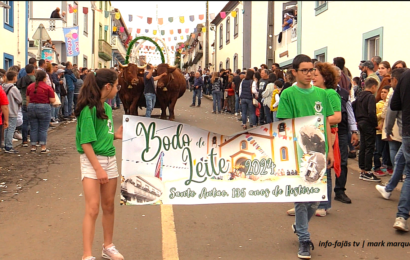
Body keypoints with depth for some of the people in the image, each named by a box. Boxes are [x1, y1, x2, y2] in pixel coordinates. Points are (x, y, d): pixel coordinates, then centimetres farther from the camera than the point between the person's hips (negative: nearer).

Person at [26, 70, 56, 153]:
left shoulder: (30, 87, 3)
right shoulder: (48, 88, -10)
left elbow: (28, 100, 7)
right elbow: (52, 100, -9)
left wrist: (29, 108, 17)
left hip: (31, 107, 4)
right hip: (44, 108, -4)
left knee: (33, 128, 9)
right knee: (43, 129, 3)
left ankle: (33, 147, 13)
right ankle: (43, 148, 4)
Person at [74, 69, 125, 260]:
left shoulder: (107, 107, 8)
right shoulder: (89, 109, -16)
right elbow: (86, 143, -18)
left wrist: (116, 135, 0)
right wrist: (98, 169, -20)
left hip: (110, 159, 8)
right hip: (92, 160, -7)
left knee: (109, 205, 14)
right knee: (93, 208, -9)